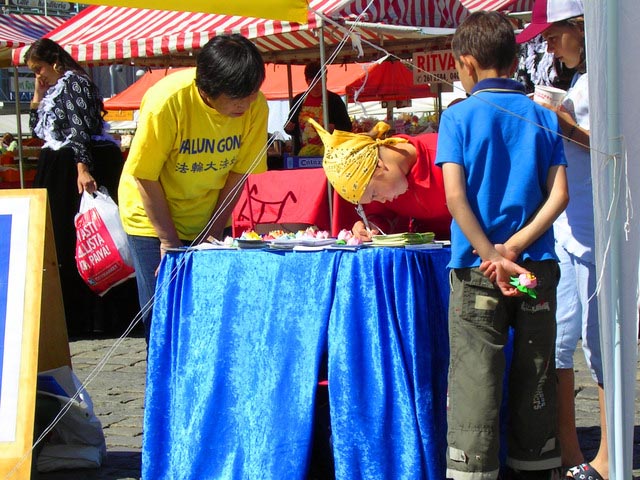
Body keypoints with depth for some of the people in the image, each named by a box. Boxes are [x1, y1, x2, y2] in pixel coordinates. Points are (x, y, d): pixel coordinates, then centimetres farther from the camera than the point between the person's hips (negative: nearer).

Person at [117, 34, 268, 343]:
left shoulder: (255, 106, -18)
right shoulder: (167, 101, -28)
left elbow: (238, 173, -5)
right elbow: (146, 176, -18)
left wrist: (214, 232, -7)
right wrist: (169, 240, -15)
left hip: (210, 220, 3)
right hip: (153, 218, -3)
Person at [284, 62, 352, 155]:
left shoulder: (334, 100, 3)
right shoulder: (298, 100, 12)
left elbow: (347, 127, 3)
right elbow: (290, 129, 20)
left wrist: (333, 128, -15)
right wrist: (288, 128, -2)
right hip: (303, 153, 3)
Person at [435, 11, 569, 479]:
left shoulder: (459, 116, -2)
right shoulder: (543, 117, 7)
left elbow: (455, 195, -12)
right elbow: (559, 194, -3)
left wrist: (492, 256, -13)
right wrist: (515, 246, -9)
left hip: (477, 270, -3)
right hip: (537, 267, 3)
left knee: (475, 383, -1)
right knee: (534, 380, 12)